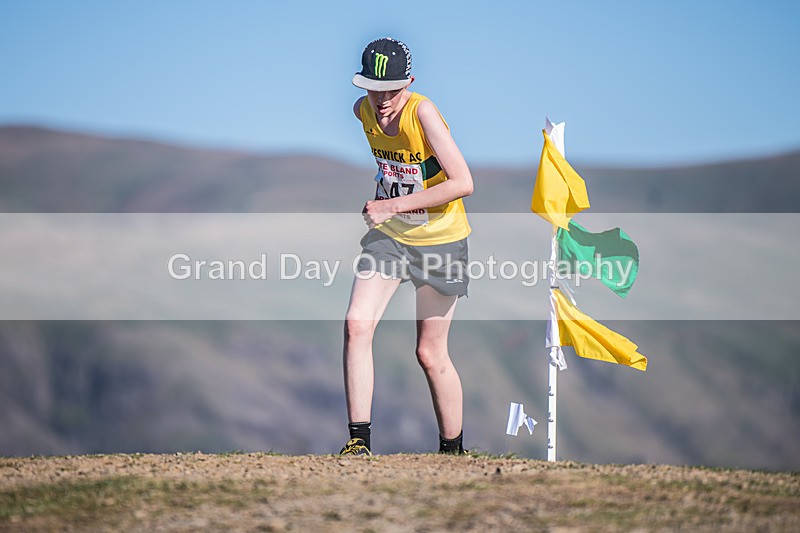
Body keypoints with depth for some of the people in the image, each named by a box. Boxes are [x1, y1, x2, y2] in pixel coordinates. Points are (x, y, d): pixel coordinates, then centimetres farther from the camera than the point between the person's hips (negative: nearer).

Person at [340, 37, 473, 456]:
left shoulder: (422, 112, -23)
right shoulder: (363, 110, -5)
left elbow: (463, 183, -29)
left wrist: (393, 205, -28)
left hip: (439, 240, -5)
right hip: (388, 234, 5)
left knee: (430, 354, 2)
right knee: (356, 326, -15)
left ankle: (452, 449, 20)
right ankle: (359, 439, -11)